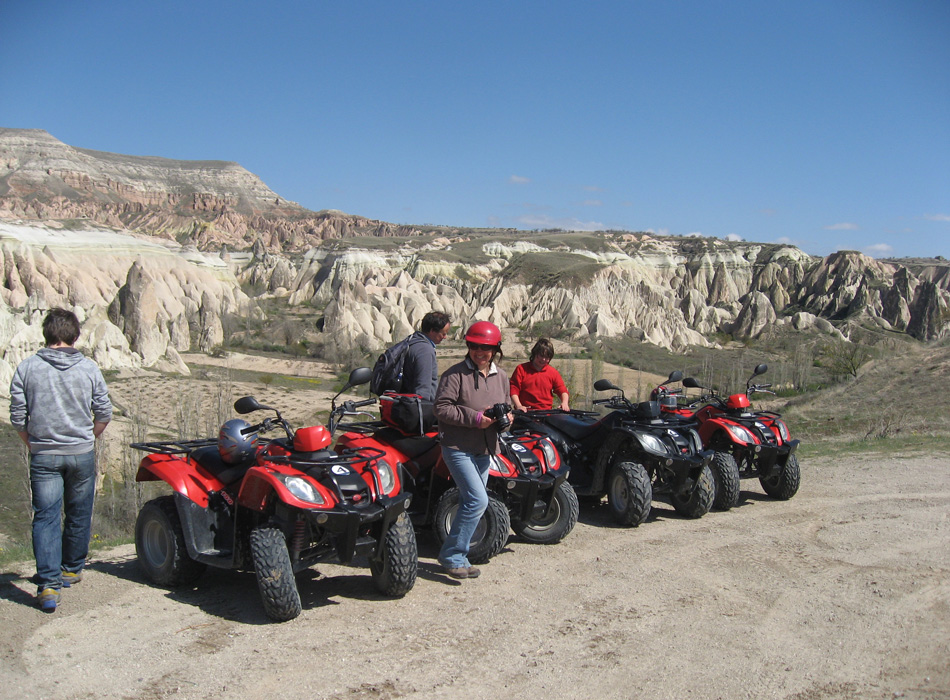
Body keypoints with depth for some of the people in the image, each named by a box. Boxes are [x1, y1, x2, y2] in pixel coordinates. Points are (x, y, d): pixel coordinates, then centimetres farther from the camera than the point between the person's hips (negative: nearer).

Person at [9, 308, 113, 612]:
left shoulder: (27, 368, -4)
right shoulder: (89, 368, -4)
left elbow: (17, 417, -1)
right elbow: (104, 413, 0)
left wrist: (33, 444, 15)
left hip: (43, 457, 0)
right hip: (82, 453, 1)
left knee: (45, 517, 1)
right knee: (78, 515, 16)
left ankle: (48, 584, -8)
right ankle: (71, 570, 31)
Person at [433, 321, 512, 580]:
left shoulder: (501, 376, 11)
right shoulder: (455, 374, -10)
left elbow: (505, 405, 23)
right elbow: (441, 408, -15)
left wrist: (506, 417, 0)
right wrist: (474, 417, -22)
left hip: (485, 451, 7)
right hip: (459, 448, -7)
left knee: (470, 503, 13)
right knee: (478, 500, -17)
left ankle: (459, 558, 25)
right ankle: (451, 556, -4)